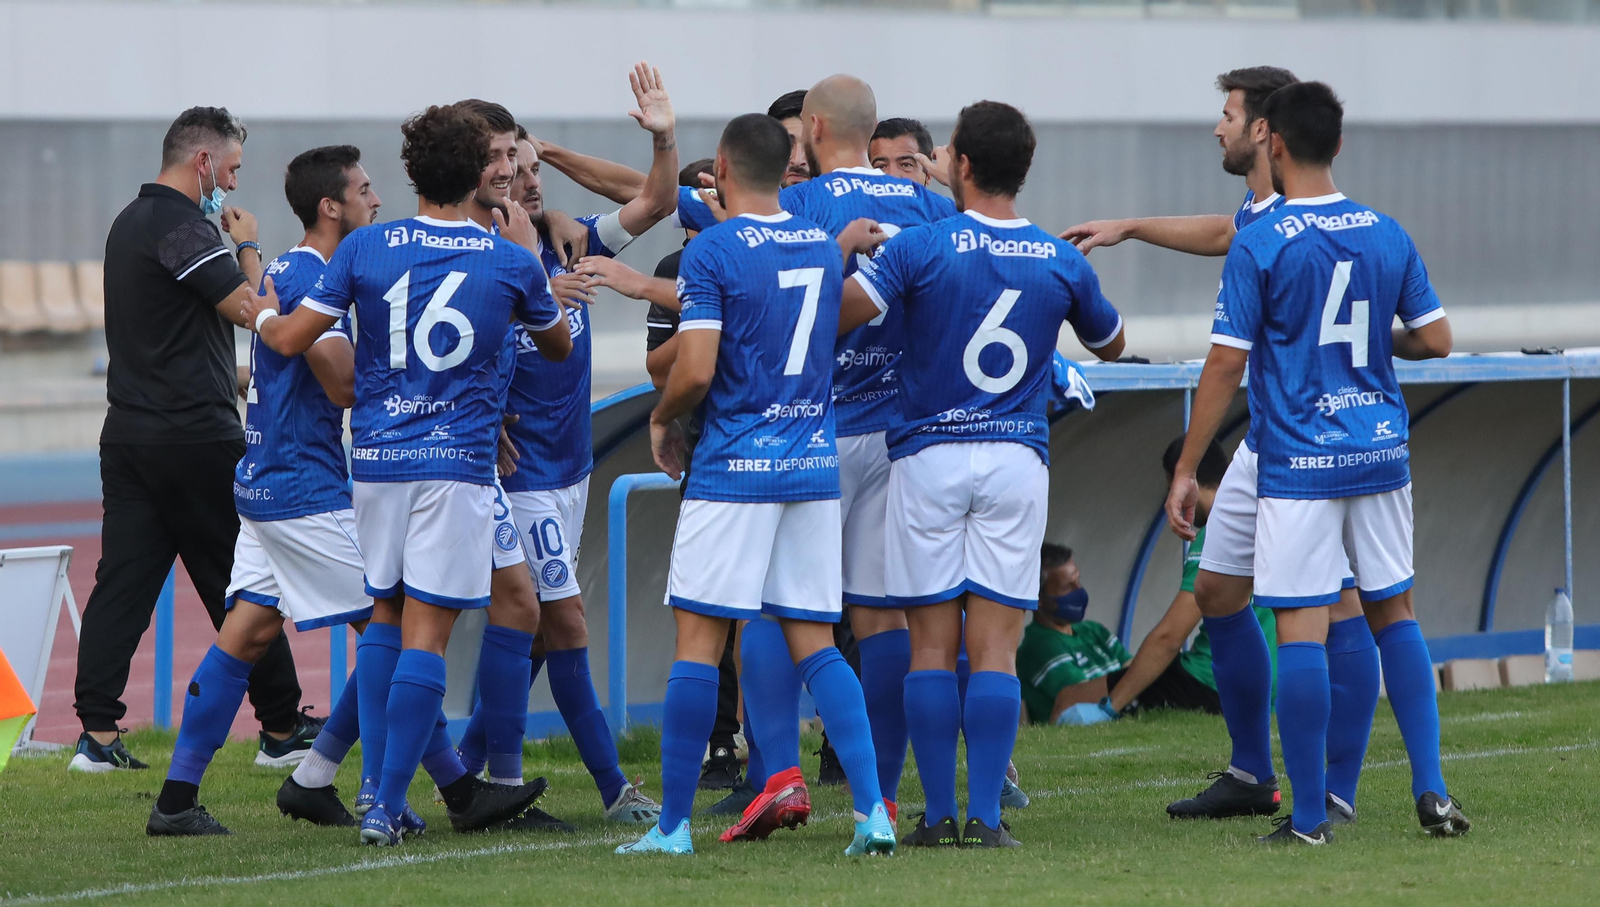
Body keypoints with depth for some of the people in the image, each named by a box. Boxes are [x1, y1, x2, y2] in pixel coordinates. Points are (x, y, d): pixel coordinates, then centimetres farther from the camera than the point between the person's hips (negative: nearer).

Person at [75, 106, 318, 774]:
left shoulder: (130, 222, 16)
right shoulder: (182, 228, -15)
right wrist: (249, 247, -3)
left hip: (129, 431, 9)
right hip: (196, 437, -9)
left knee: (123, 580, 3)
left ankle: (98, 733, -4)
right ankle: (281, 730, 9)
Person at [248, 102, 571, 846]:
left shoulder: (365, 249, -1)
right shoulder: (510, 262, 0)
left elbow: (290, 339, 1)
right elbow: (559, 345, 18)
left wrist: (259, 312, 24)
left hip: (375, 457, 2)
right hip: (457, 459, -2)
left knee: (387, 619, 16)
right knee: (425, 633, -3)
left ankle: (455, 785, 17)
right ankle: (386, 807, -9)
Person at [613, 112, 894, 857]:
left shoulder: (713, 251, -10)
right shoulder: (824, 245, 10)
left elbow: (695, 372, -16)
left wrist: (661, 419, 3)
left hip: (735, 465, -6)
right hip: (817, 462, 6)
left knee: (698, 643, 0)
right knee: (814, 644, 7)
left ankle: (674, 823, 2)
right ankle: (871, 809, -5)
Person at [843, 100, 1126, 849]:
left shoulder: (919, 247, -7)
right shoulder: (1062, 263, 4)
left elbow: (838, 312, -16)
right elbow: (1110, 345, 20)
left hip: (927, 456, -2)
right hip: (1017, 458, 2)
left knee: (932, 645, 3)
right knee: (995, 647, 0)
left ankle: (939, 815, 1)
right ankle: (985, 816, -6)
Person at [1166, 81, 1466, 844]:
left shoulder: (1260, 246, -9)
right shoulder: (1387, 235, 6)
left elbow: (1226, 364, -10)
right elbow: (1435, 338, 8)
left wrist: (1185, 472, -4)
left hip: (1297, 464, -5)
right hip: (1381, 457, 5)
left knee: (1301, 630, -3)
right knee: (1393, 613, 15)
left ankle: (1308, 816, -2)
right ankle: (1430, 789, 8)